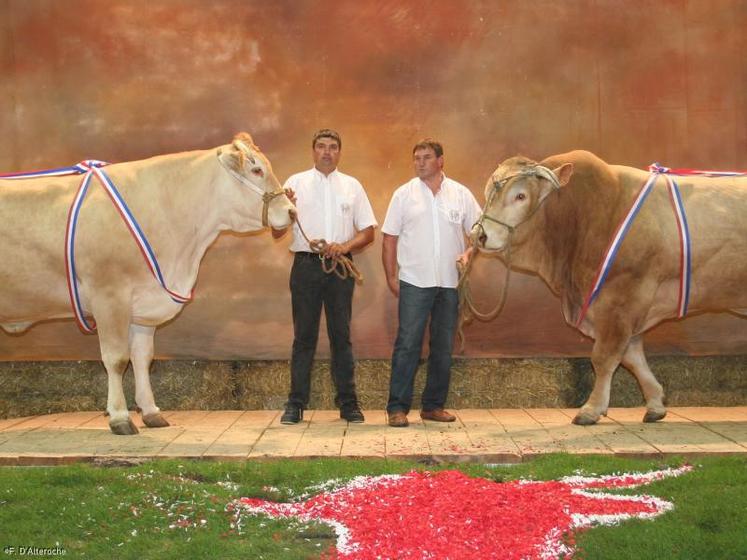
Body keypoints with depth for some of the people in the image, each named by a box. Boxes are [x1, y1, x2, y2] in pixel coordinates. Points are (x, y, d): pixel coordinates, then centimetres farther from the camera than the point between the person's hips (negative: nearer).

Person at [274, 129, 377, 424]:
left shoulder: (352, 186, 11)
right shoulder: (296, 182, 7)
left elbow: (368, 232, 9)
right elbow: (277, 232, 3)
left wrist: (345, 246, -10)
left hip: (340, 267, 1)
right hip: (306, 265, -1)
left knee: (341, 335, 5)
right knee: (304, 336, 2)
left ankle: (348, 402, 10)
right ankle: (296, 404, 7)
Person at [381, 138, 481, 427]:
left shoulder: (461, 194, 6)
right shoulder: (404, 194, 2)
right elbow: (390, 238, 3)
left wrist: (469, 253, -8)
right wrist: (390, 276, -2)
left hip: (450, 283, 3)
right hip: (414, 283, -2)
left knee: (443, 347, 9)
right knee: (407, 345, -5)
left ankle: (433, 406, 20)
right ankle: (397, 407, 1)